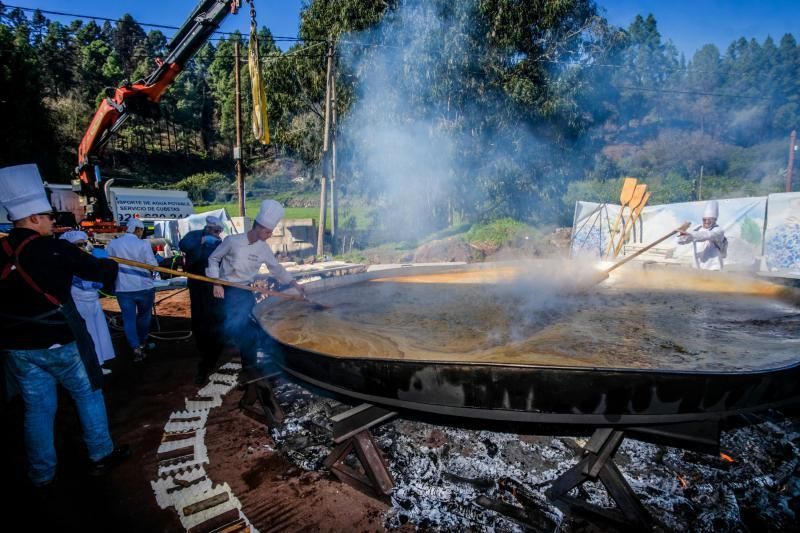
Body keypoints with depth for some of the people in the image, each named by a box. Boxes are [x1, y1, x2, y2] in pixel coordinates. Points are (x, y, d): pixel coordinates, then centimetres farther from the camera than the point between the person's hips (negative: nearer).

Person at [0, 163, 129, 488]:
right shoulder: (55, 249, -16)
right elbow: (97, 270, -6)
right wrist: (113, 265, 15)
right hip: (57, 340, -5)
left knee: (37, 407, 16)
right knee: (88, 394, 13)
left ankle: (42, 475, 27)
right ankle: (101, 455, 23)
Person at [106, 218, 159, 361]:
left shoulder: (112, 244, 1)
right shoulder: (143, 244, -10)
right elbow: (153, 265, -9)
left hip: (123, 288, 2)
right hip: (144, 287, -2)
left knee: (128, 319, 6)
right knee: (144, 316, 18)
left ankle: (136, 348, -3)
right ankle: (142, 344, 30)